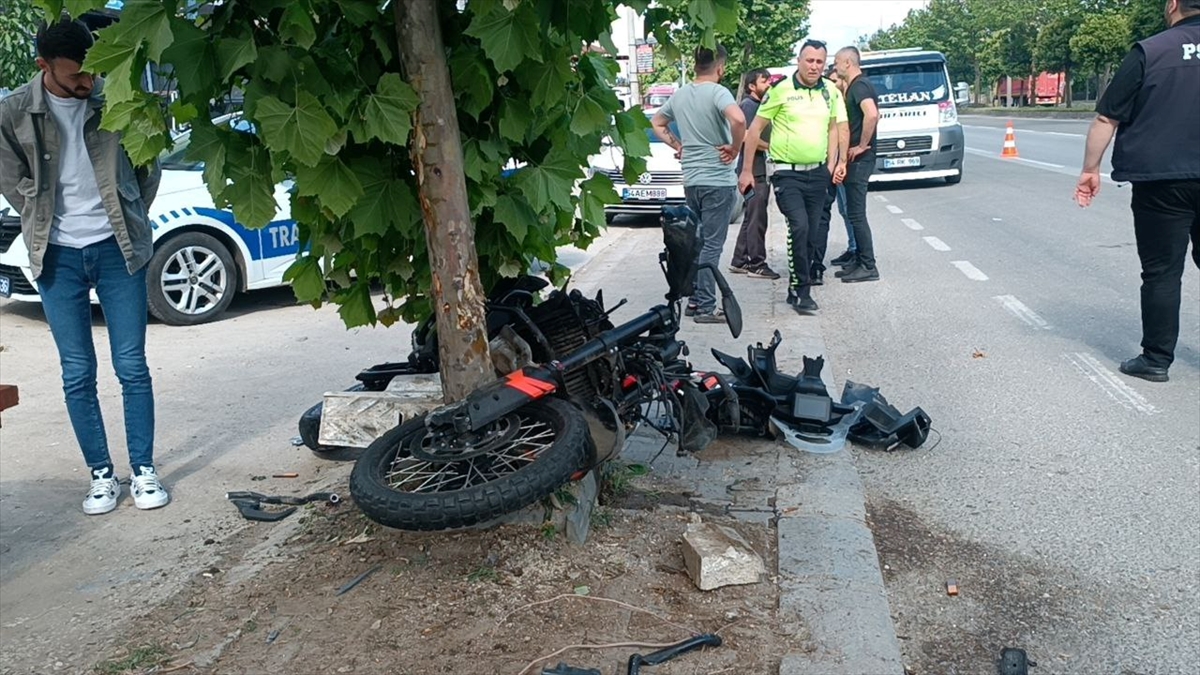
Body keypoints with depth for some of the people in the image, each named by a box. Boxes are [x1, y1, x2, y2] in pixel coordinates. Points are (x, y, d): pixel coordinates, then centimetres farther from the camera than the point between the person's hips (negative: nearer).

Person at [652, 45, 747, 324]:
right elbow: (738, 119, -31)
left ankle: (695, 300, 21)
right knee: (712, 246, -3)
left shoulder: (679, 94, 9)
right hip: (718, 180, -7)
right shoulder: (717, 92, -13)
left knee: (697, 241, 17)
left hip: (691, 180, 7)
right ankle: (706, 308, -2)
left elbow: (657, 122, 24)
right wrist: (734, 148, -16)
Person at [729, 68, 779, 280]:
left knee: (752, 217, 13)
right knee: (757, 218, -7)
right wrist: (771, 147, -13)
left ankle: (739, 261, 19)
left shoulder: (761, 105, 20)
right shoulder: (748, 105, -9)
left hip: (762, 169, 10)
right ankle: (756, 264, -3)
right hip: (753, 170, -10)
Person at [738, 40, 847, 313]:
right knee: (799, 226, -19)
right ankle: (802, 289, -9)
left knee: (811, 232, 7)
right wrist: (747, 170, -3)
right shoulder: (782, 90, -7)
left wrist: (833, 163, 10)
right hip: (787, 174, -5)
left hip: (818, 173, 5)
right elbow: (755, 129, -2)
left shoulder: (831, 92, 7)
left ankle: (796, 290, 20)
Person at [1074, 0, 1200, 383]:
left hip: (1161, 182, -3)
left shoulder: (1150, 52, -5)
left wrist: (1090, 169, 4)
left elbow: (1106, 118, -5)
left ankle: (1157, 358, 7)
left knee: (1161, 272, 3)